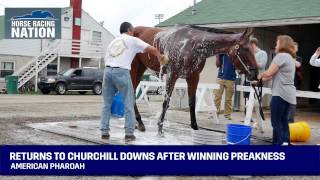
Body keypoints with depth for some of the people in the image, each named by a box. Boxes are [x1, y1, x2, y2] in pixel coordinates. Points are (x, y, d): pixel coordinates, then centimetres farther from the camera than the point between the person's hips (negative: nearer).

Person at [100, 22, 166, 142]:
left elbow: (106, 59, 19)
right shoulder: (133, 40, 11)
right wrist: (159, 56, 28)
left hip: (108, 70, 5)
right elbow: (152, 49, 8)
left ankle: (104, 132, 12)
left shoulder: (113, 42, 25)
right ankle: (129, 133, 3)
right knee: (128, 104, 4)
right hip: (122, 72, -5)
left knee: (107, 104, 13)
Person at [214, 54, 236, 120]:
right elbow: (217, 64, 5)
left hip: (231, 79, -1)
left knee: (228, 98, 5)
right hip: (221, 77, 1)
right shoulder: (221, 53, 5)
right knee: (217, 97, 1)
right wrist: (218, 56, -5)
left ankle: (227, 114, 12)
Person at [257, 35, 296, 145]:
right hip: (288, 94, 10)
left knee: (276, 122, -5)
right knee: (283, 121, 11)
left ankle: (277, 144, -3)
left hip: (280, 94, -10)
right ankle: (285, 142, 13)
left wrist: (260, 75, 5)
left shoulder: (281, 56, -10)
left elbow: (269, 73, -15)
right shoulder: (290, 57, 21)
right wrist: (261, 80, 18)